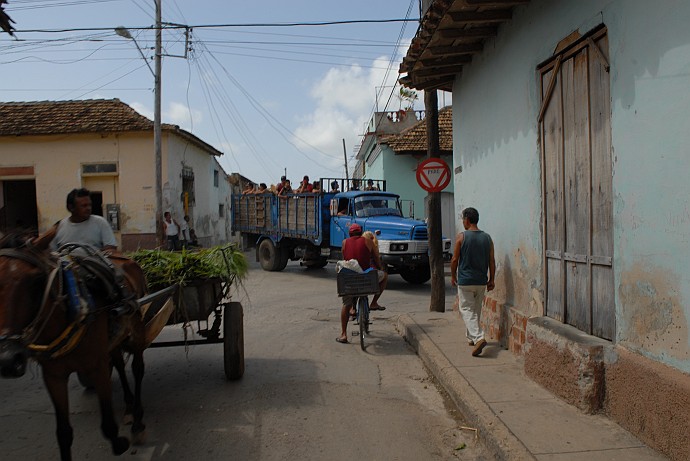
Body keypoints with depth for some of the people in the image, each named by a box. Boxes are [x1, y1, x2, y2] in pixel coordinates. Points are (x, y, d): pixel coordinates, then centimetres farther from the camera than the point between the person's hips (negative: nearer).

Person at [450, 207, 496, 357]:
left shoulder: (461, 236, -10)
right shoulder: (487, 238, 3)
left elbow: (454, 259, -7)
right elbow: (492, 262, 3)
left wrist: (453, 276, 7)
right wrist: (491, 280, 12)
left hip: (465, 281, -5)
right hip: (481, 281, 5)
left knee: (467, 310, -1)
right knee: (476, 310, 18)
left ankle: (479, 337, -19)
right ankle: (471, 337, 30)